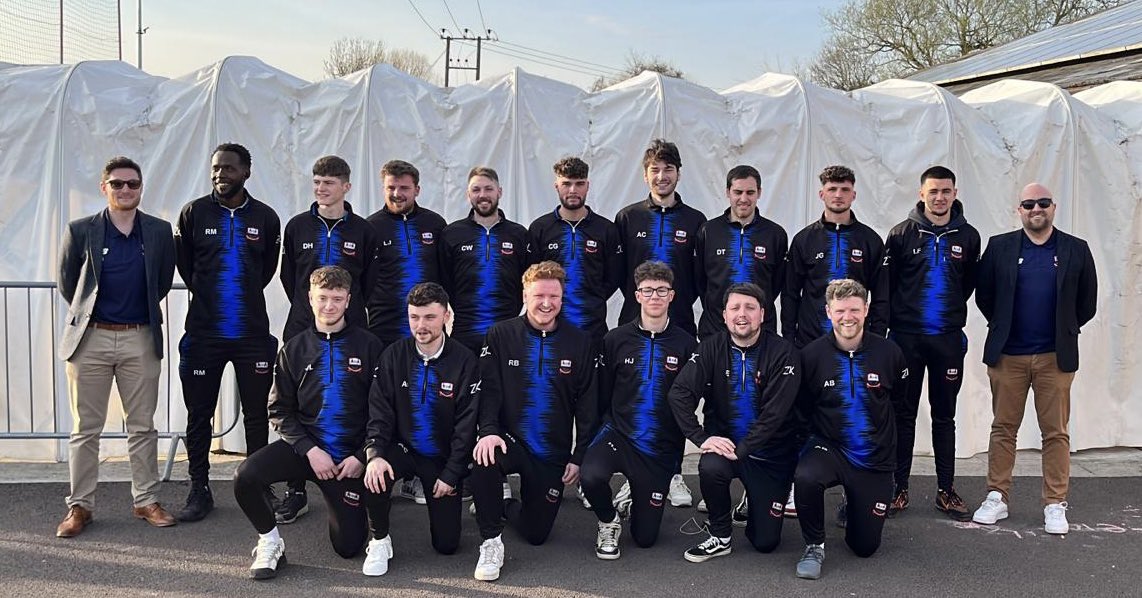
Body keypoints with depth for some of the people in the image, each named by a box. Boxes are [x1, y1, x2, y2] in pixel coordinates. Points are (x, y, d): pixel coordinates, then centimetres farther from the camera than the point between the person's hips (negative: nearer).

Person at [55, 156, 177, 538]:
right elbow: (66, 283, 9)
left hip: (140, 339, 1)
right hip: (90, 338, -1)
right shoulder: (80, 231, -1)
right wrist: (88, 313, 13)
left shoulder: (160, 231, 2)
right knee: (85, 428, 6)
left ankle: (146, 500, 17)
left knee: (143, 427, 8)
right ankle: (80, 505, 15)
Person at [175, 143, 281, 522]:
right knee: (199, 414, 7)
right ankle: (199, 491, 19)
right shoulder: (194, 213, 0)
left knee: (256, 414, 7)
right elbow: (184, 265, 11)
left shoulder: (266, 218, 2)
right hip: (203, 332, 0)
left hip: (253, 333, 0)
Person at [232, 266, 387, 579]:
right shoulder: (294, 349, 4)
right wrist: (309, 449, -13)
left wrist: (361, 456, -14)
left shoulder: (368, 346, -3)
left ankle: (379, 540, 26)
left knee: (348, 547, -10)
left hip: (350, 454, -2)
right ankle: (270, 543, 1)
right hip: (305, 445, 2)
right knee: (245, 476, -23)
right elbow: (280, 410, 2)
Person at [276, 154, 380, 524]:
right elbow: (288, 276, 14)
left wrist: (351, 310, 7)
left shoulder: (362, 230, 4)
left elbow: (370, 282, 9)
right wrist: (306, 308, 11)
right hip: (302, 329, 1)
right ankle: (296, 491, 11)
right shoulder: (297, 226, 7)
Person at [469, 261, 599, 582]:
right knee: (485, 461, -36)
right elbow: (488, 389, -8)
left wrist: (580, 456, -4)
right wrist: (488, 430, -25)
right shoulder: (500, 335, -3)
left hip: (554, 454, 2)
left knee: (536, 534, 4)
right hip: (509, 440, -1)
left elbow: (586, 405, 0)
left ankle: (507, 506, 41)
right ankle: (491, 541, -14)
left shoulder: (579, 342, -1)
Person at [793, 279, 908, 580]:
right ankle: (814, 546, -11)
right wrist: (824, 427, -1)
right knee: (805, 477, -38)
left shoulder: (889, 352, -10)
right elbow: (802, 406, 3)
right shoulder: (811, 355, -13)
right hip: (828, 448, -1)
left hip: (875, 458, 2)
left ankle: (854, 509, 42)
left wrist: (875, 426, 11)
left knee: (866, 546, 7)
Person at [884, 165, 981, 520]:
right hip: (907, 337, -1)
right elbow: (886, 284, 1)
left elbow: (970, 283, 14)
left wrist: (952, 314, 12)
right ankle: (899, 489, 13)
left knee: (944, 416, 9)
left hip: (948, 338, 1)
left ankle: (946, 490, 17)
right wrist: (894, 322, 0)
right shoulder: (902, 234, -1)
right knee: (903, 415, 5)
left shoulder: (967, 236, 3)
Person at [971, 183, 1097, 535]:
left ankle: (1055, 505, 13)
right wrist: (1003, 328, 8)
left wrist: (1063, 332, 8)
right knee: (1003, 428, 7)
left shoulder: (1076, 250, 4)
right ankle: (997, 498, 15)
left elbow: (1087, 302, 9)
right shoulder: (999, 247, 3)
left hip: (1055, 357, 0)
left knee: (1056, 433, 4)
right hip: (1007, 355, 0)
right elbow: (984, 295, 8)